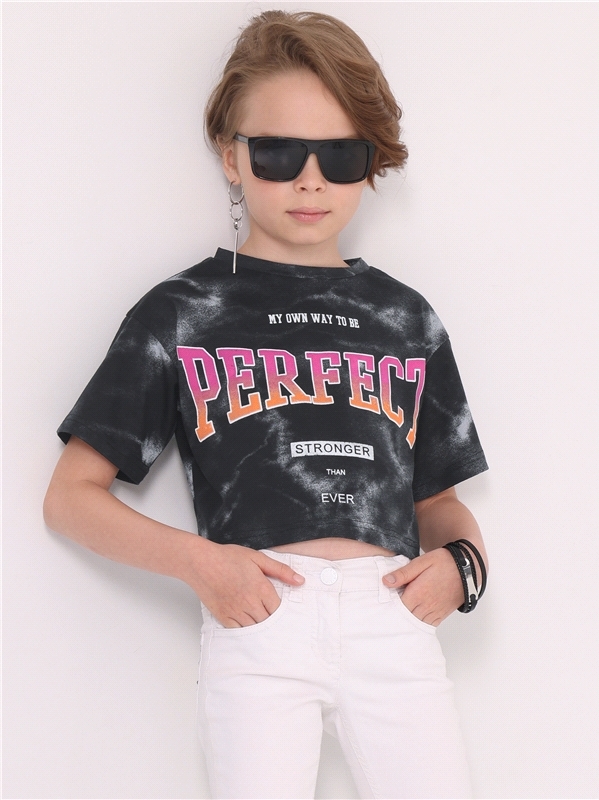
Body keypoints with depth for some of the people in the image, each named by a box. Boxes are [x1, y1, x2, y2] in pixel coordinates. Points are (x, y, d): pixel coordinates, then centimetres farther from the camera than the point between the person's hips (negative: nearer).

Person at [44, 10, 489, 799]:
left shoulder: (406, 318, 18)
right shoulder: (181, 313, 9)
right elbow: (72, 495, 8)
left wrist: (461, 559, 1)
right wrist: (196, 560, -8)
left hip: (393, 623, 3)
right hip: (258, 622, -2)